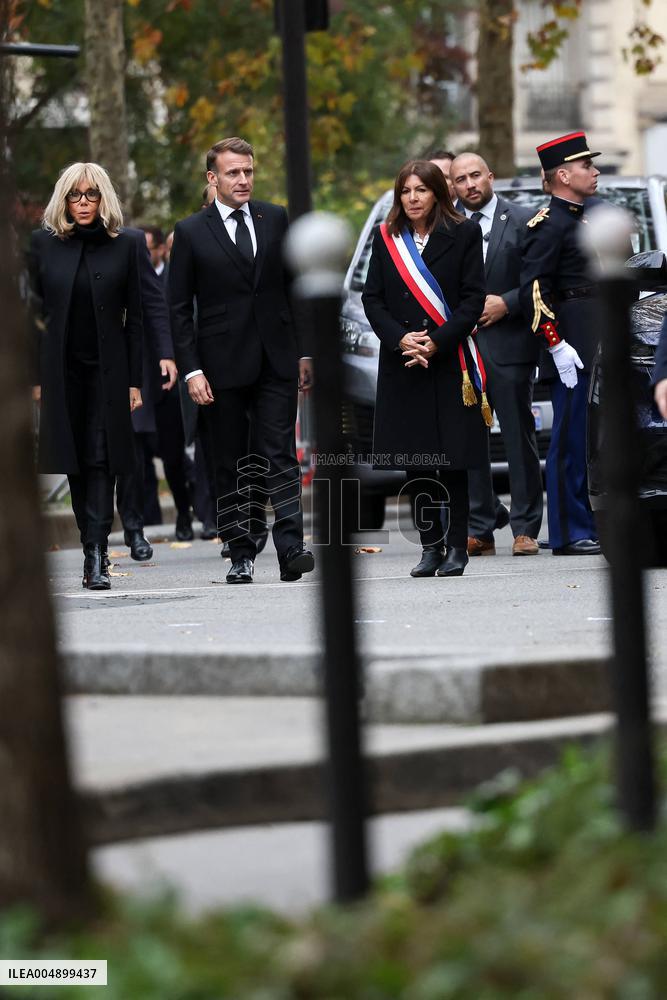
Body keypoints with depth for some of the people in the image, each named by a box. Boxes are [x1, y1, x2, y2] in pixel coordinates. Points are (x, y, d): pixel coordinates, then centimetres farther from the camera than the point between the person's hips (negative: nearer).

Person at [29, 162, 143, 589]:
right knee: (75, 461, 6)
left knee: (101, 461, -9)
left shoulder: (124, 245, 1)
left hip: (107, 370, -2)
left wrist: (135, 380, -3)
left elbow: (135, 317, 2)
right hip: (62, 370, 2)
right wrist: (35, 376, -1)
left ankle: (96, 558, -15)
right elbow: (35, 313, 4)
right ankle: (95, 549, 17)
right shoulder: (44, 243, 3)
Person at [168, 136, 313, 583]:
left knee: (281, 457, -8)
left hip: (276, 360, 1)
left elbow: (294, 287, 12)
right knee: (231, 466, 4)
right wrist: (192, 369, -7)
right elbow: (179, 308, 1)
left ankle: (291, 547, -14)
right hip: (222, 363, -1)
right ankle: (242, 555, 8)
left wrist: (304, 351, 8)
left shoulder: (276, 219, 8)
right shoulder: (191, 232, 1)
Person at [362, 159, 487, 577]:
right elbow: (372, 298, 5)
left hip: (450, 363, -3)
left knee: (453, 460, -2)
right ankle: (430, 546, 11)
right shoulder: (387, 239, 8)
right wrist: (401, 340, -11)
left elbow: (474, 298, -5)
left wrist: (436, 343, -14)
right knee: (414, 462, 4)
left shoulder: (464, 234, 0)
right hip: (402, 365, 3)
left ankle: (457, 546, 4)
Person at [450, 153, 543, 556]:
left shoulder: (523, 220, 1)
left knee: (520, 437, 0)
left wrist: (505, 303, -12)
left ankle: (526, 529, 5)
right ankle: (480, 530, 9)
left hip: (509, 344, -3)